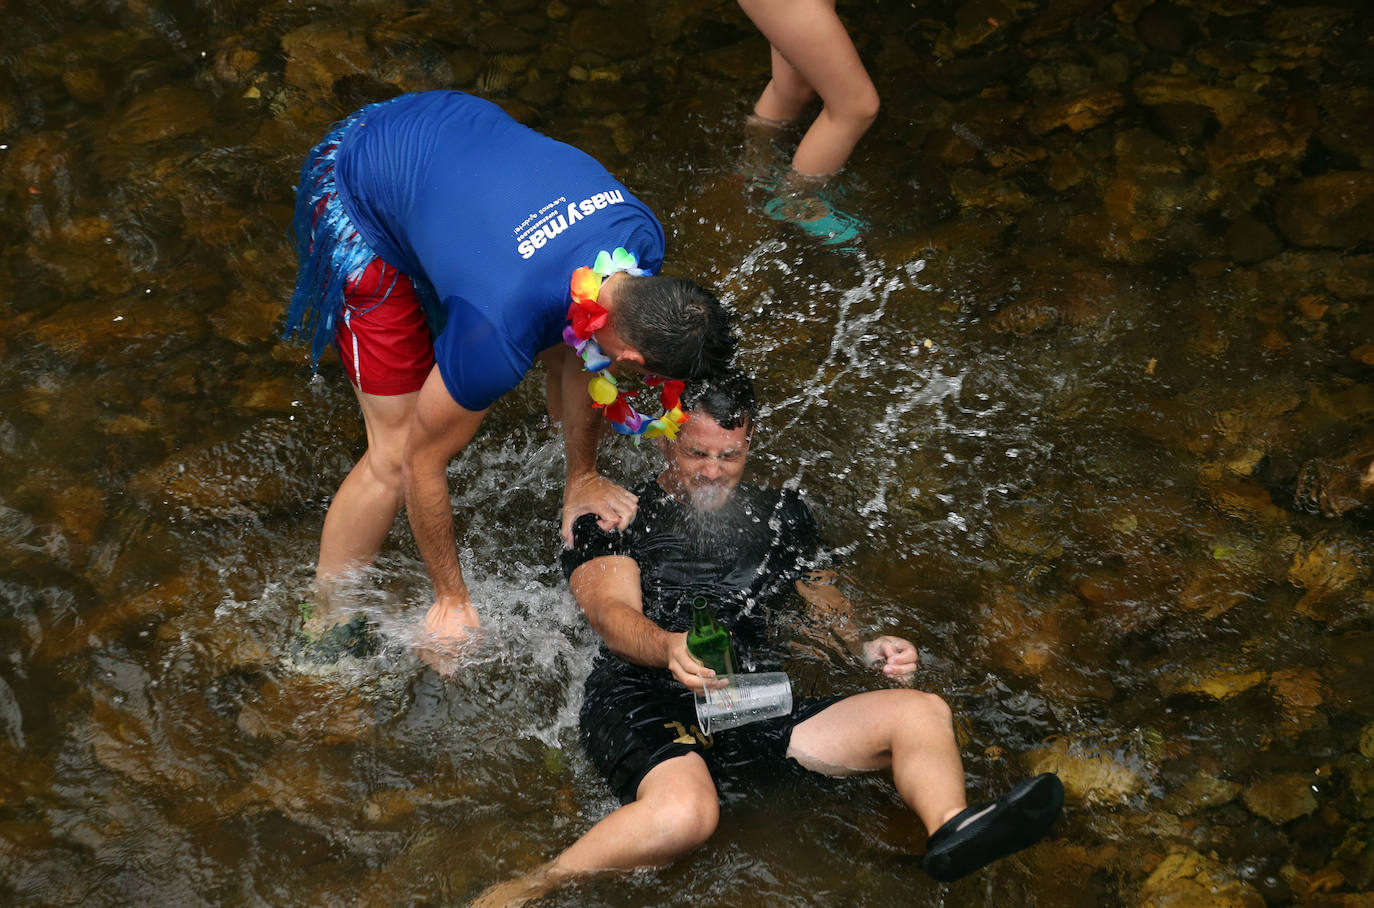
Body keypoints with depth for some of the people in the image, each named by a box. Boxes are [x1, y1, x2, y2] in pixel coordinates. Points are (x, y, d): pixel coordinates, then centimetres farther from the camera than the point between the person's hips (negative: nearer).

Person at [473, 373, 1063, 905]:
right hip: (644, 706, -5)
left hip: (760, 707, 5)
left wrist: (867, 647, 2)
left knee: (922, 713, -15)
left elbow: (824, 598, 27)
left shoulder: (780, 516, 24)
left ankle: (950, 829, -43)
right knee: (684, 815, -40)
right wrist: (670, 648, -31)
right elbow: (613, 611, -7)